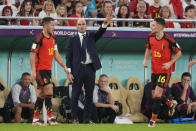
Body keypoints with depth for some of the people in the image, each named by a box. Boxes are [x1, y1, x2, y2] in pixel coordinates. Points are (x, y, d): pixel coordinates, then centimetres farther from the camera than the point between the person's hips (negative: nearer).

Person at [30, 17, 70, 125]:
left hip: (48, 70, 8)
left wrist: (64, 67, 18)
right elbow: (32, 54, -13)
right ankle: (50, 117, -12)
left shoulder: (52, 39, 13)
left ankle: (35, 119, 12)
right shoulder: (39, 39, -12)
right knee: (49, 90, -14)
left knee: (42, 94, 8)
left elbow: (56, 54, 20)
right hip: (40, 69, -8)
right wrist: (33, 70, -20)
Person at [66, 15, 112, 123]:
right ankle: (75, 118, 6)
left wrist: (105, 23, -27)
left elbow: (100, 33, -8)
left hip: (90, 69, 2)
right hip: (78, 69, -2)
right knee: (75, 95, -1)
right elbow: (69, 57, 2)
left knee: (89, 95, 4)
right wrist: (69, 72, -7)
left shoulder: (91, 37, 12)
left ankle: (87, 118, 10)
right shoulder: (72, 40, 6)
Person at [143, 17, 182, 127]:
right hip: (154, 69, 6)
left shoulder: (168, 40, -17)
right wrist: (146, 59, 3)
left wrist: (170, 63, -17)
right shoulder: (151, 37, 0)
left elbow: (179, 53, -7)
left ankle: (153, 120, -10)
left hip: (165, 70, -6)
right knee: (155, 94, 8)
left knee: (157, 94, -14)